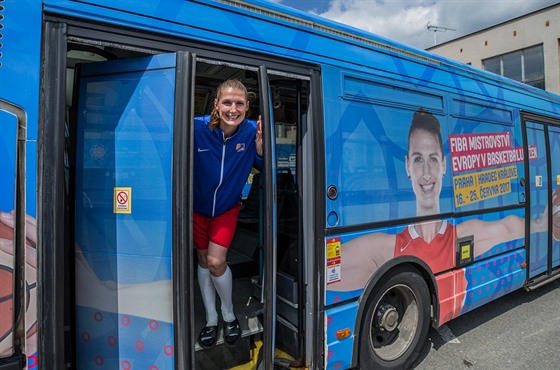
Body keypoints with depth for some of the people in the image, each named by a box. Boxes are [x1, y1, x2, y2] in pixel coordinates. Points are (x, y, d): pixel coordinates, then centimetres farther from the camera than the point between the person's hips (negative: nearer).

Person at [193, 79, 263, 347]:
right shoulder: (197, 127, -25)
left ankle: (229, 315, 20)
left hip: (227, 207, -1)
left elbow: (264, 168, -9)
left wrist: (260, 145, -27)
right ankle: (211, 320, 33)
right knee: (203, 260, 13)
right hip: (198, 206, 1)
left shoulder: (251, 131, -19)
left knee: (216, 261, -11)